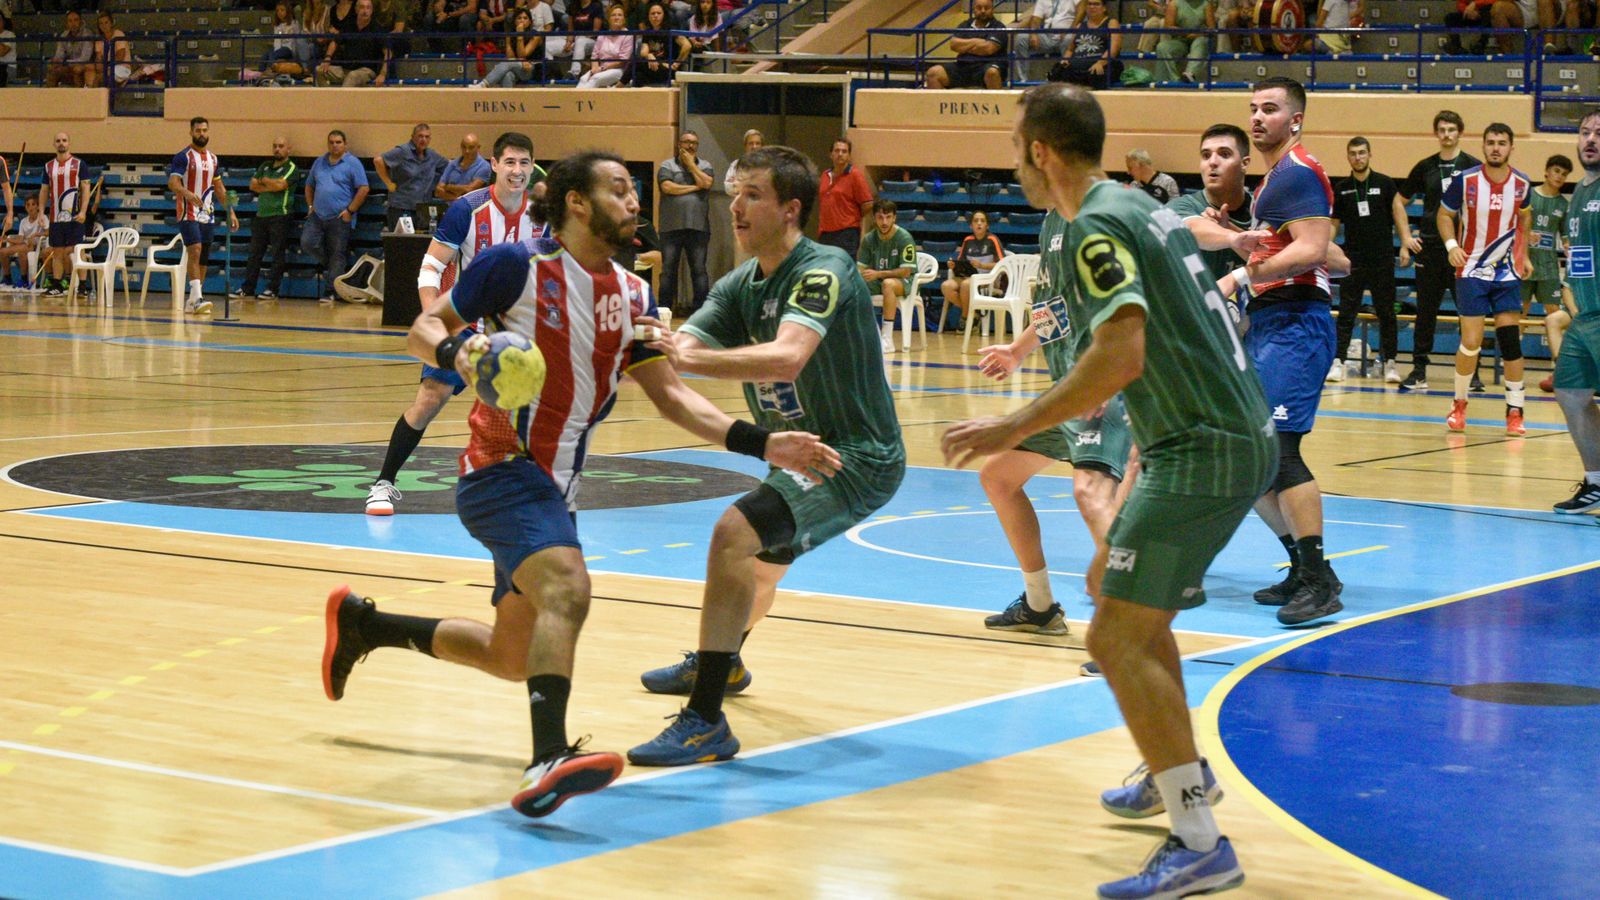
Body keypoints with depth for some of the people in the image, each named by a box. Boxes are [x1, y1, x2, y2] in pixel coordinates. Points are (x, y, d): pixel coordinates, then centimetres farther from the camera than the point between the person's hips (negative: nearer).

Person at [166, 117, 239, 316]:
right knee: (195, 251, -20)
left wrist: (231, 212, 16)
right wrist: (187, 193, -36)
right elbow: (172, 182, -17)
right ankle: (197, 298, -27)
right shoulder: (183, 156, -7)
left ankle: (192, 301, 14)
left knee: (203, 259, 7)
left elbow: (219, 187, 21)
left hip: (207, 215, 7)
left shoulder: (213, 159, 14)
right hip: (188, 214, -7)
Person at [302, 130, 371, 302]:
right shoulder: (319, 162, 15)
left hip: (339, 218, -5)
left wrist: (350, 210, -12)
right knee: (307, 243, -11)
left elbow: (363, 189, -8)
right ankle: (326, 265, 16)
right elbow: (309, 186, 23)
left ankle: (329, 292, 3)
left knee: (337, 256, -2)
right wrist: (310, 206, 10)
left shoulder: (352, 163, -3)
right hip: (318, 215, 5)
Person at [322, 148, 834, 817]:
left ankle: (361, 623, 37)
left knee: (513, 657, 17)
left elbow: (669, 394, 8)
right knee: (566, 588, -34)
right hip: (504, 468, -8)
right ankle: (549, 760, -46)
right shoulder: (519, 265, -9)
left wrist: (759, 443, -3)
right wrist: (456, 350, -26)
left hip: (555, 487, 8)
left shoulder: (632, 295, 9)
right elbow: (424, 328, -3)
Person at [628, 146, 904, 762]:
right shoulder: (741, 286, 5)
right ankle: (719, 663, 65)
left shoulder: (824, 271, -21)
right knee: (761, 557, 33)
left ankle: (706, 721, -30)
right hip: (806, 452, 10)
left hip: (856, 458, -10)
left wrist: (694, 358, -48)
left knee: (736, 533, -29)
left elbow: (786, 359, -39)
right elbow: (680, 348, -6)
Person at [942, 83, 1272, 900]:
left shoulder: (1095, 228, -14)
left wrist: (1014, 428, -23)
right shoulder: (1142, 207, 15)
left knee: (1119, 639, -12)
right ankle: (1178, 769, 40)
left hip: (1202, 449, -10)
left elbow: (1121, 352, -26)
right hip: (1235, 433, 10)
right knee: (1117, 586, 27)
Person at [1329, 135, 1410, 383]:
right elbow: (1333, 223, 12)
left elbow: (1399, 214, 0)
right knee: (1346, 314, -2)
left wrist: (1405, 245, -11)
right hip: (1353, 259, 1)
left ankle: (1390, 363, 10)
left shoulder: (1385, 184, 1)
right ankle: (1338, 362, -1)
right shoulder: (1341, 189, 6)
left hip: (1382, 259, -1)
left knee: (1386, 313, 4)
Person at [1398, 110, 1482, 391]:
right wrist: (1407, 236, 7)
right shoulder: (1425, 167, 8)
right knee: (1426, 312, 6)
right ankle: (1419, 371, 11)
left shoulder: (1473, 167, 0)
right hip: (1429, 249, 3)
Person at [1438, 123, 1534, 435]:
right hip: (1472, 271, -2)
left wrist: (1523, 255, 14)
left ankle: (1515, 412, 4)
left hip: (1507, 272, 2)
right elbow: (1445, 215, 1)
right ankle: (1459, 404, 14)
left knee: (1510, 339, -4)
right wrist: (1452, 245, -15)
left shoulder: (1522, 184, -2)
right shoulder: (1466, 181, -11)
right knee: (1471, 342, -7)